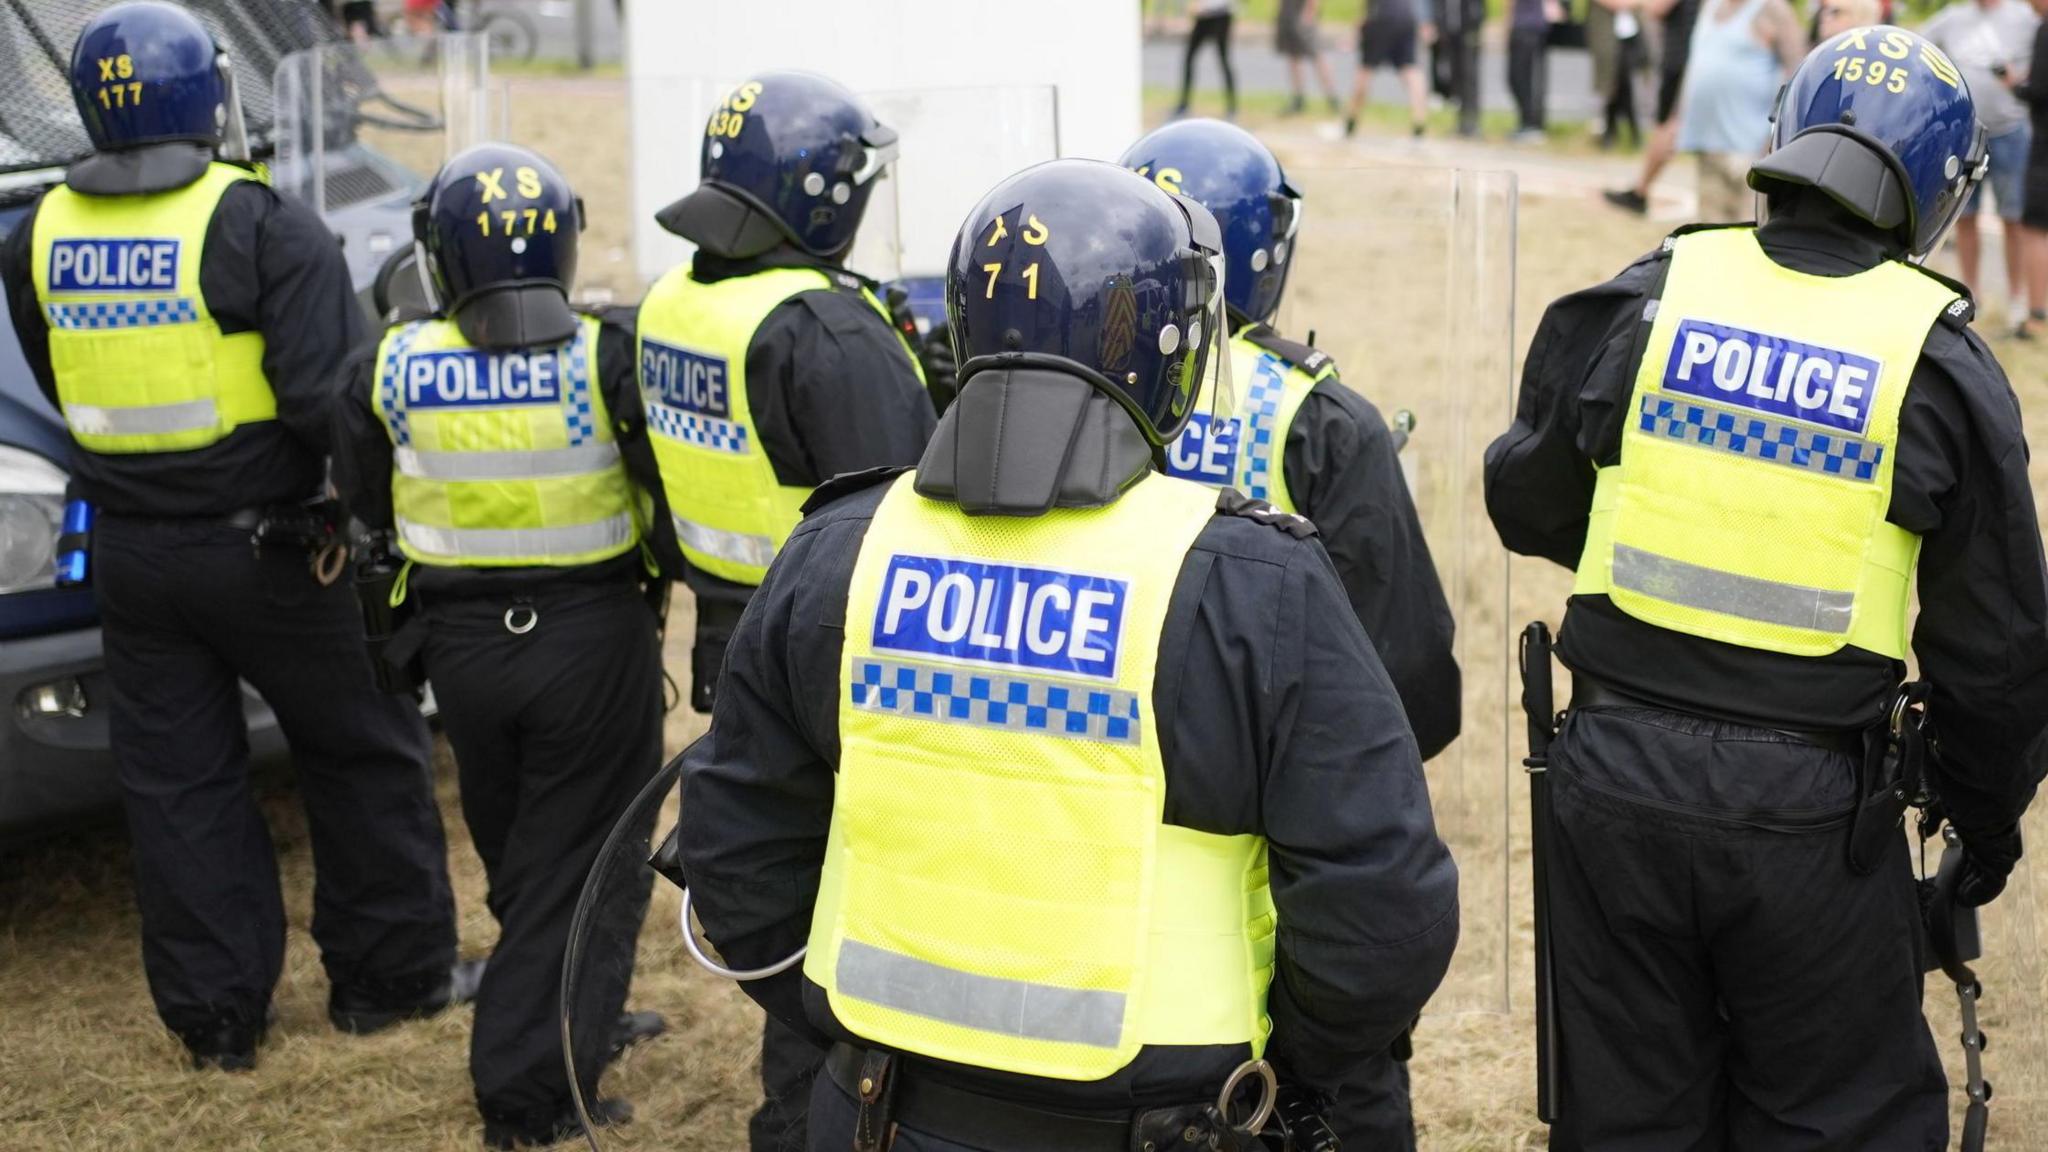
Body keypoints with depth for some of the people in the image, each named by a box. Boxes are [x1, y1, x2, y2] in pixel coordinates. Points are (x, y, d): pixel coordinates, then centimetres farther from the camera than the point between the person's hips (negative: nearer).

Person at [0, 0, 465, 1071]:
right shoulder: (264, 227, -15)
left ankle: (214, 1015, 18)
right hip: (264, 545, -4)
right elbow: (329, 397, -21)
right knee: (362, 756, 13)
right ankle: (391, 975, 23)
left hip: (130, 555, 4)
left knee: (177, 783, 12)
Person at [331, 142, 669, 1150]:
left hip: (463, 642, 3)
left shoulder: (389, 370, -8)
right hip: (593, 638, -3)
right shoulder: (608, 358, -17)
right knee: (579, 863, 9)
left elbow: (366, 503, 6)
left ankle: (577, 1020, 37)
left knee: (516, 856, 23)